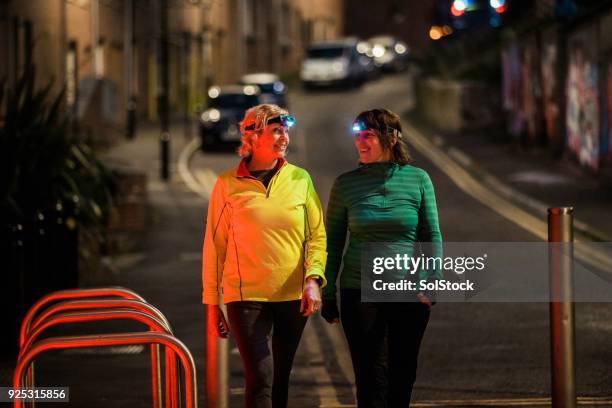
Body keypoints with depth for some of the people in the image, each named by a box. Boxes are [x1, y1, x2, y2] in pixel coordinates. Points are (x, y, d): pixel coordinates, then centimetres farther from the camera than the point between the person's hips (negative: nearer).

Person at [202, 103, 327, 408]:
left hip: (293, 297, 3)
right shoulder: (228, 184, -1)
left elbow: (317, 235, 7)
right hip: (246, 297, -3)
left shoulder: (300, 179, 5)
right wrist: (212, 301, 4)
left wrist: (313, 279, -9)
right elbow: (214, 245, 4)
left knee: (280, 382, 11)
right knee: (260, 379, -13)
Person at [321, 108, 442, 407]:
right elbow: (333, 242, 6)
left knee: (403, 375, 8)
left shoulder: (417, 180, 1)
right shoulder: (346, 184, 1)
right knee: (371, 377, -4)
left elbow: (432, 236, 3)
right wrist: (328, 295, 4)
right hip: (360, 294, -1)